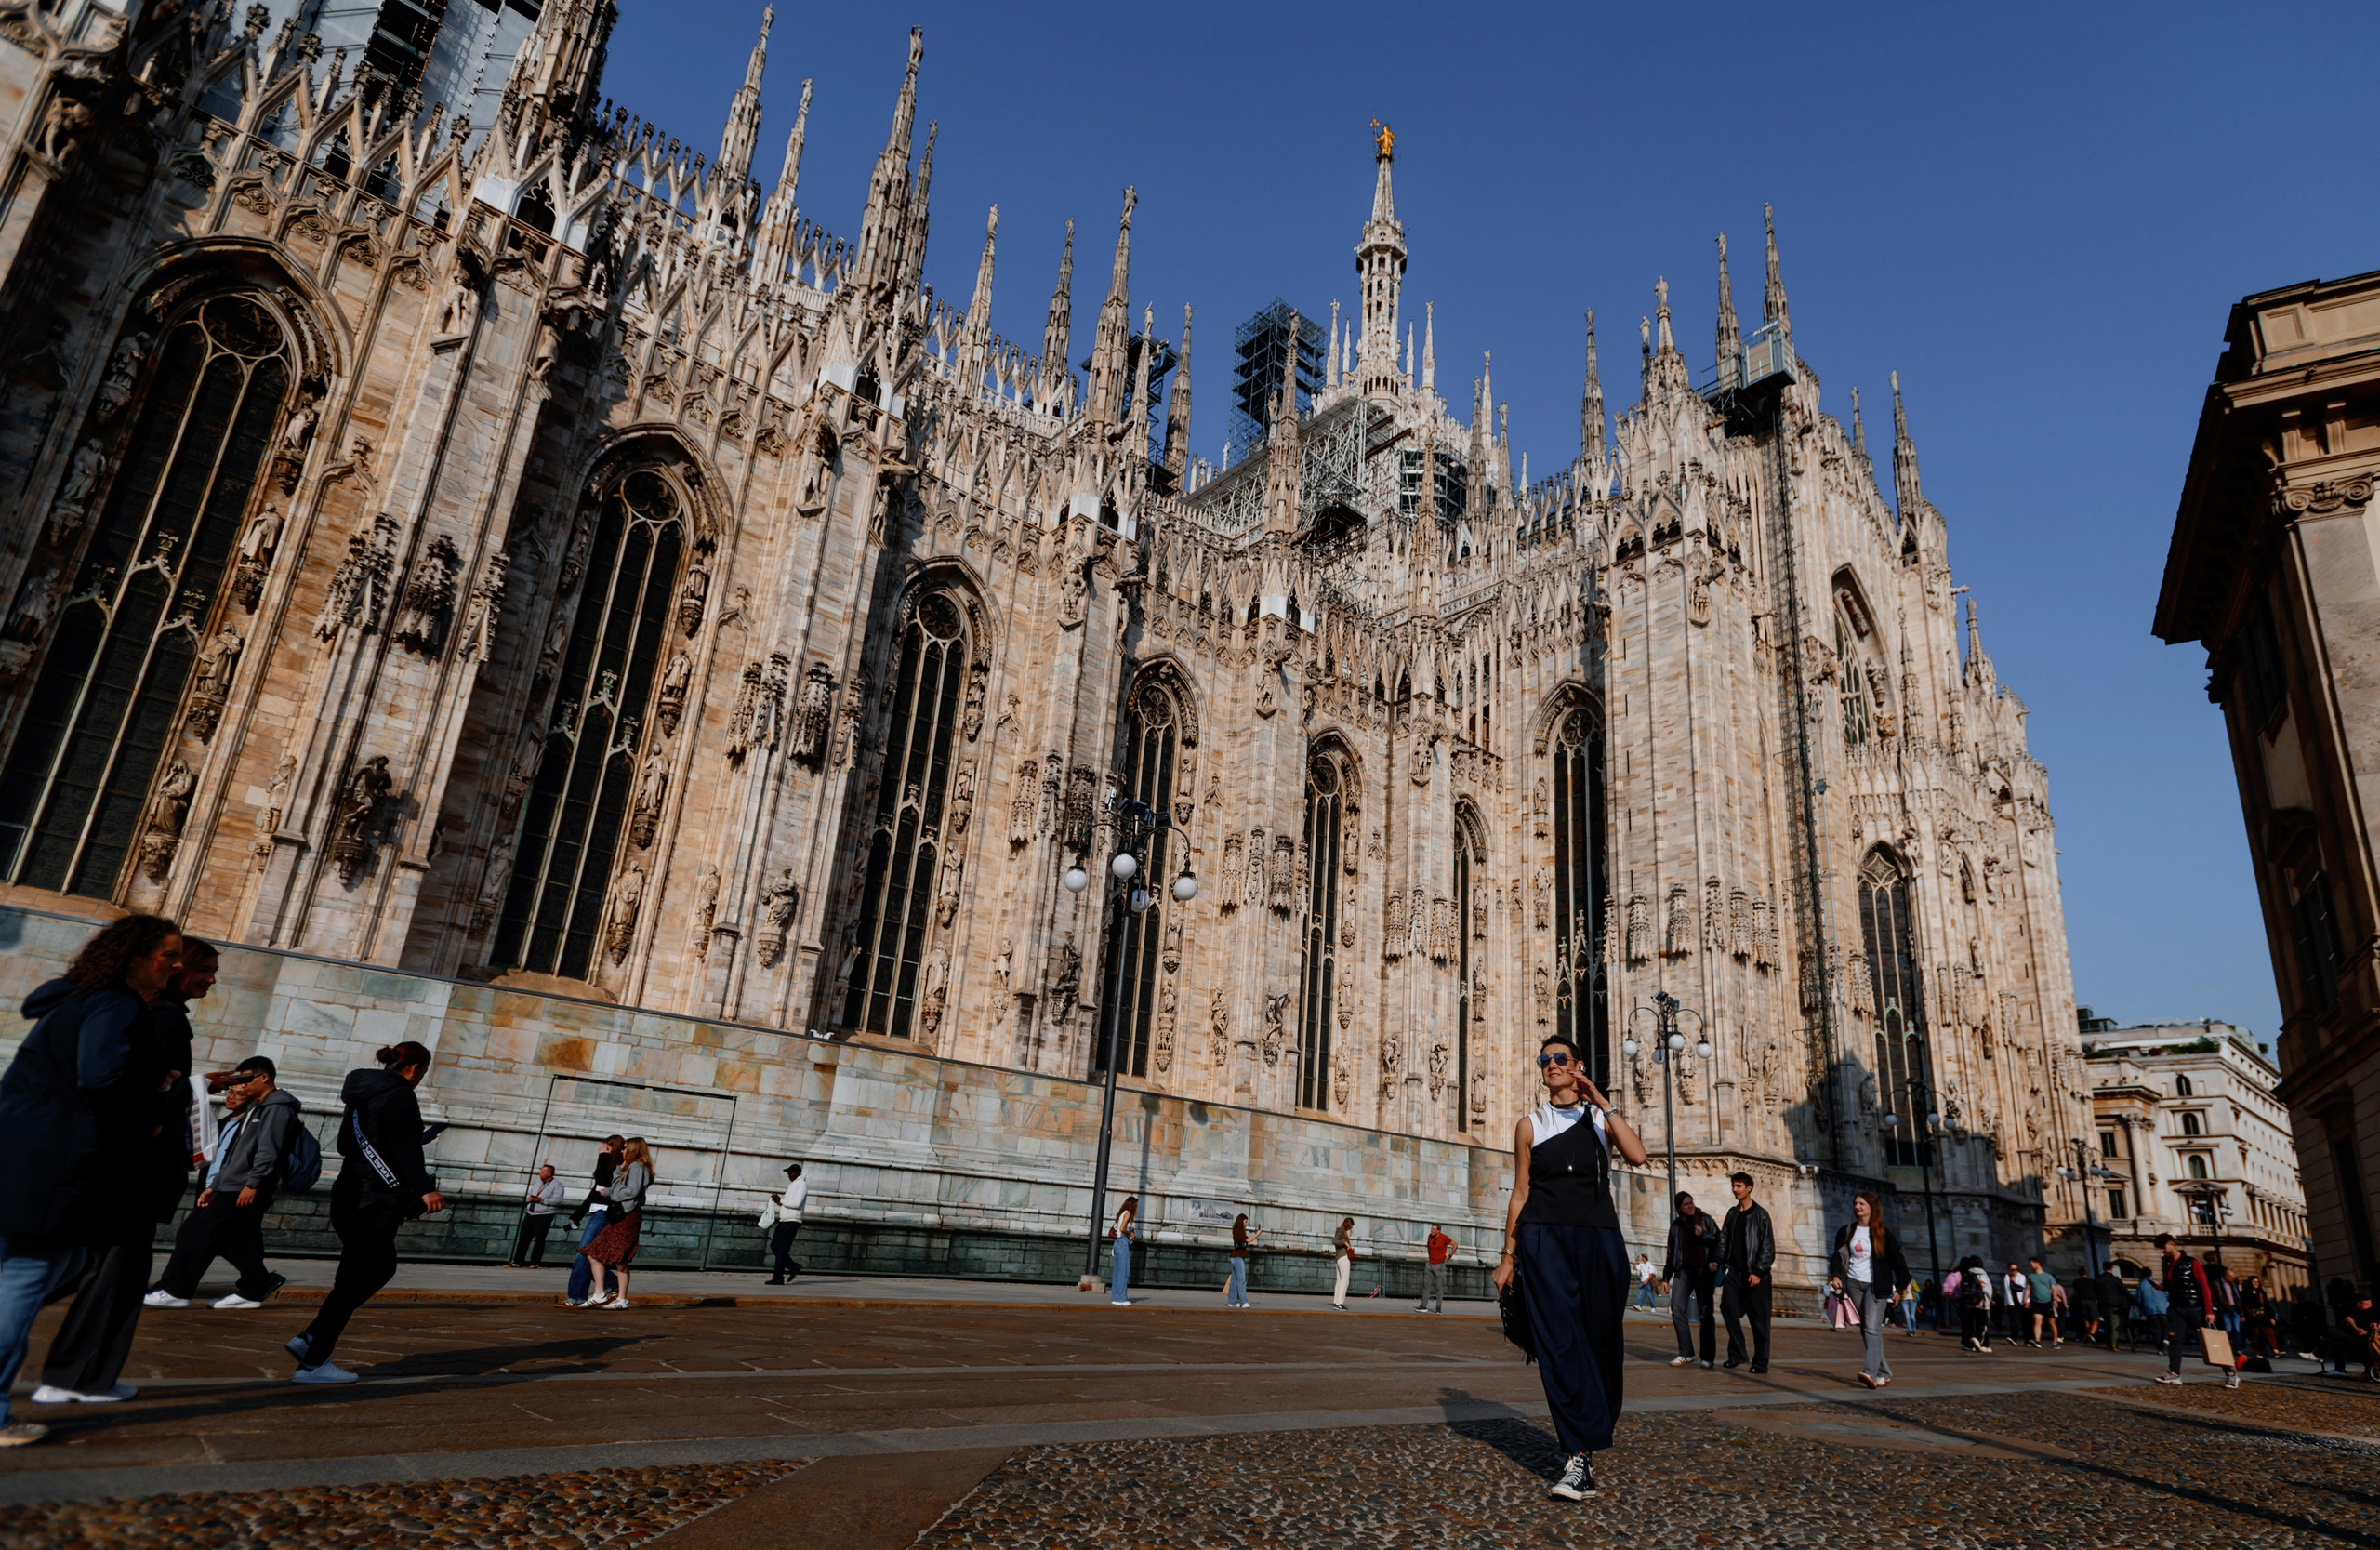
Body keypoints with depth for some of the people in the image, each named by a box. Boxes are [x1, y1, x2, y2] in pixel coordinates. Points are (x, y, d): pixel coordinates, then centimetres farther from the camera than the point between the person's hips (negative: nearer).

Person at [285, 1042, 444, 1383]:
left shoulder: (364, 1093, 16)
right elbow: (405, 1148, -24)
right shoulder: (399, 1096, -13)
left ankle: (309, 1339, 15)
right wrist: (424, 1189, -31)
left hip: (350, 1198, 10)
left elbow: (345, 1144, 25)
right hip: (375, 1204, -10)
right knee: (354, 1281, -2)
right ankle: (313, 1362, 2)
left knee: (382, 1267, 18)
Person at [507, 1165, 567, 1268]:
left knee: (539, 1239, -3)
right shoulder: (538, 1183, 18)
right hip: (530, 1213, 7)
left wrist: (542, 1200, -21)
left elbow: (557, 1200, -16)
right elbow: (530, 1193, 27)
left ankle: (535, 1262, 4)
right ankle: (516, 1262, 9)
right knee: (523, 1238, 4)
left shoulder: (557, 1185, -5)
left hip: (544, 1216, -7)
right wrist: (530, 1198, 3)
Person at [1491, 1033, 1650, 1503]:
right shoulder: (1530, 1124, 11)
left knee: (1599, 1339, 5)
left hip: (1598, 1238, 1)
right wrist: (1508, 1255, 6)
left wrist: (1602, 1103, -9)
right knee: (1560, 1340, -11)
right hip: (1544, 1239, -1)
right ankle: (1580, 1456, -12)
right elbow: (1520, 1192, 10)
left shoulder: (1601, 1119, 12)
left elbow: (1637, 1156, -8)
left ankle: (1596, 1429, 29)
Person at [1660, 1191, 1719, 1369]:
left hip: (1703, 1270, -2)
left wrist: (1703, 1235, -15)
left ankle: (1708, 1357, 5)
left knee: (1706, 1312, -2)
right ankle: (1686, 1352, -4)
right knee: (1677, 1307, -11)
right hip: (1683, 1270, 2)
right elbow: (1671, 1252, 16)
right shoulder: (1676, 1225, 12)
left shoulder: (1705, 1219, 5)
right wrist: (1666, 1276, 15)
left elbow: (1718, 1241, 2)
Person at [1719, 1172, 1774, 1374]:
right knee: (1727, 1305, -11)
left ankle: (1761, 1362, 7)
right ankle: (1736, 1353, -1)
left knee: (1759, 1318, 0)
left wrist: (1758, 1271, -14)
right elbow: (1724, 1239, 13)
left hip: (1754, 1273, -5)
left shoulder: (1760, 1214, -3)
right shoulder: (1732, 1213, 14)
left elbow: (1768, 1246, -7)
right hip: (1736, 1271, 5)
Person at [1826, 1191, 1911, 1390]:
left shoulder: (1883, 1234, 0)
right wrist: (1835, 1275, -7)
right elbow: (1838, 1255, 9)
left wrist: (1900, 1287, -1)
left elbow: (1897, 1260, 2)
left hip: (1876, 1285, -4)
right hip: (1853, 1283, 4)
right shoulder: (1846, 1231, 9)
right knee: (1864, 1330, 5)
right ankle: (1884, 1372, 17)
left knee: (1872, 1328, -16)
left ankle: (1870, 1372, -26)